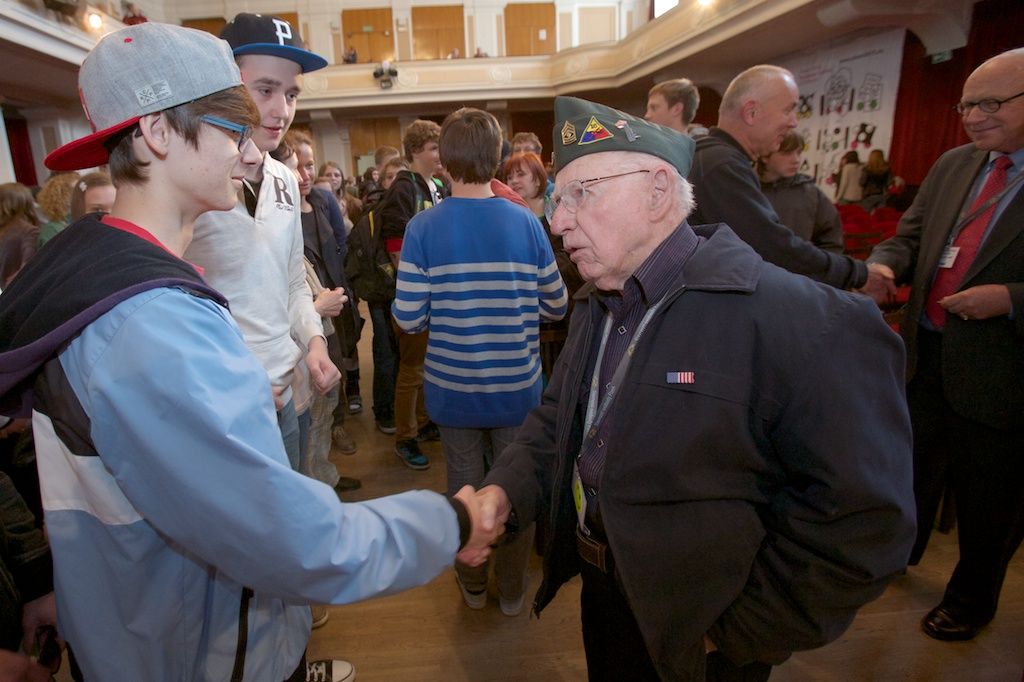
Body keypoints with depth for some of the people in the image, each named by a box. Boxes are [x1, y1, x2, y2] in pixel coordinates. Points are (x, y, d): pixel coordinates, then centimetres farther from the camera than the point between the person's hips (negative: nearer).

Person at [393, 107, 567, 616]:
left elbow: (408, 318, -12)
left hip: (453, 388, 0)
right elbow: (556, 306, -2)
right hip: (517, 387, 0)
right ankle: (512, 590, 35)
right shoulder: (526, 222, -8)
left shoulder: (423, 227, -10)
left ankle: (473, 584, 38)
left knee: (464, 485, 18)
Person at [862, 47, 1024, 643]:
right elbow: (911, 233, 7)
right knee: (912, 465, 22)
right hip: (926, 352, 5)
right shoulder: (952, 165, 6)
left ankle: (972, 599, 39)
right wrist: (885, 265, -13)